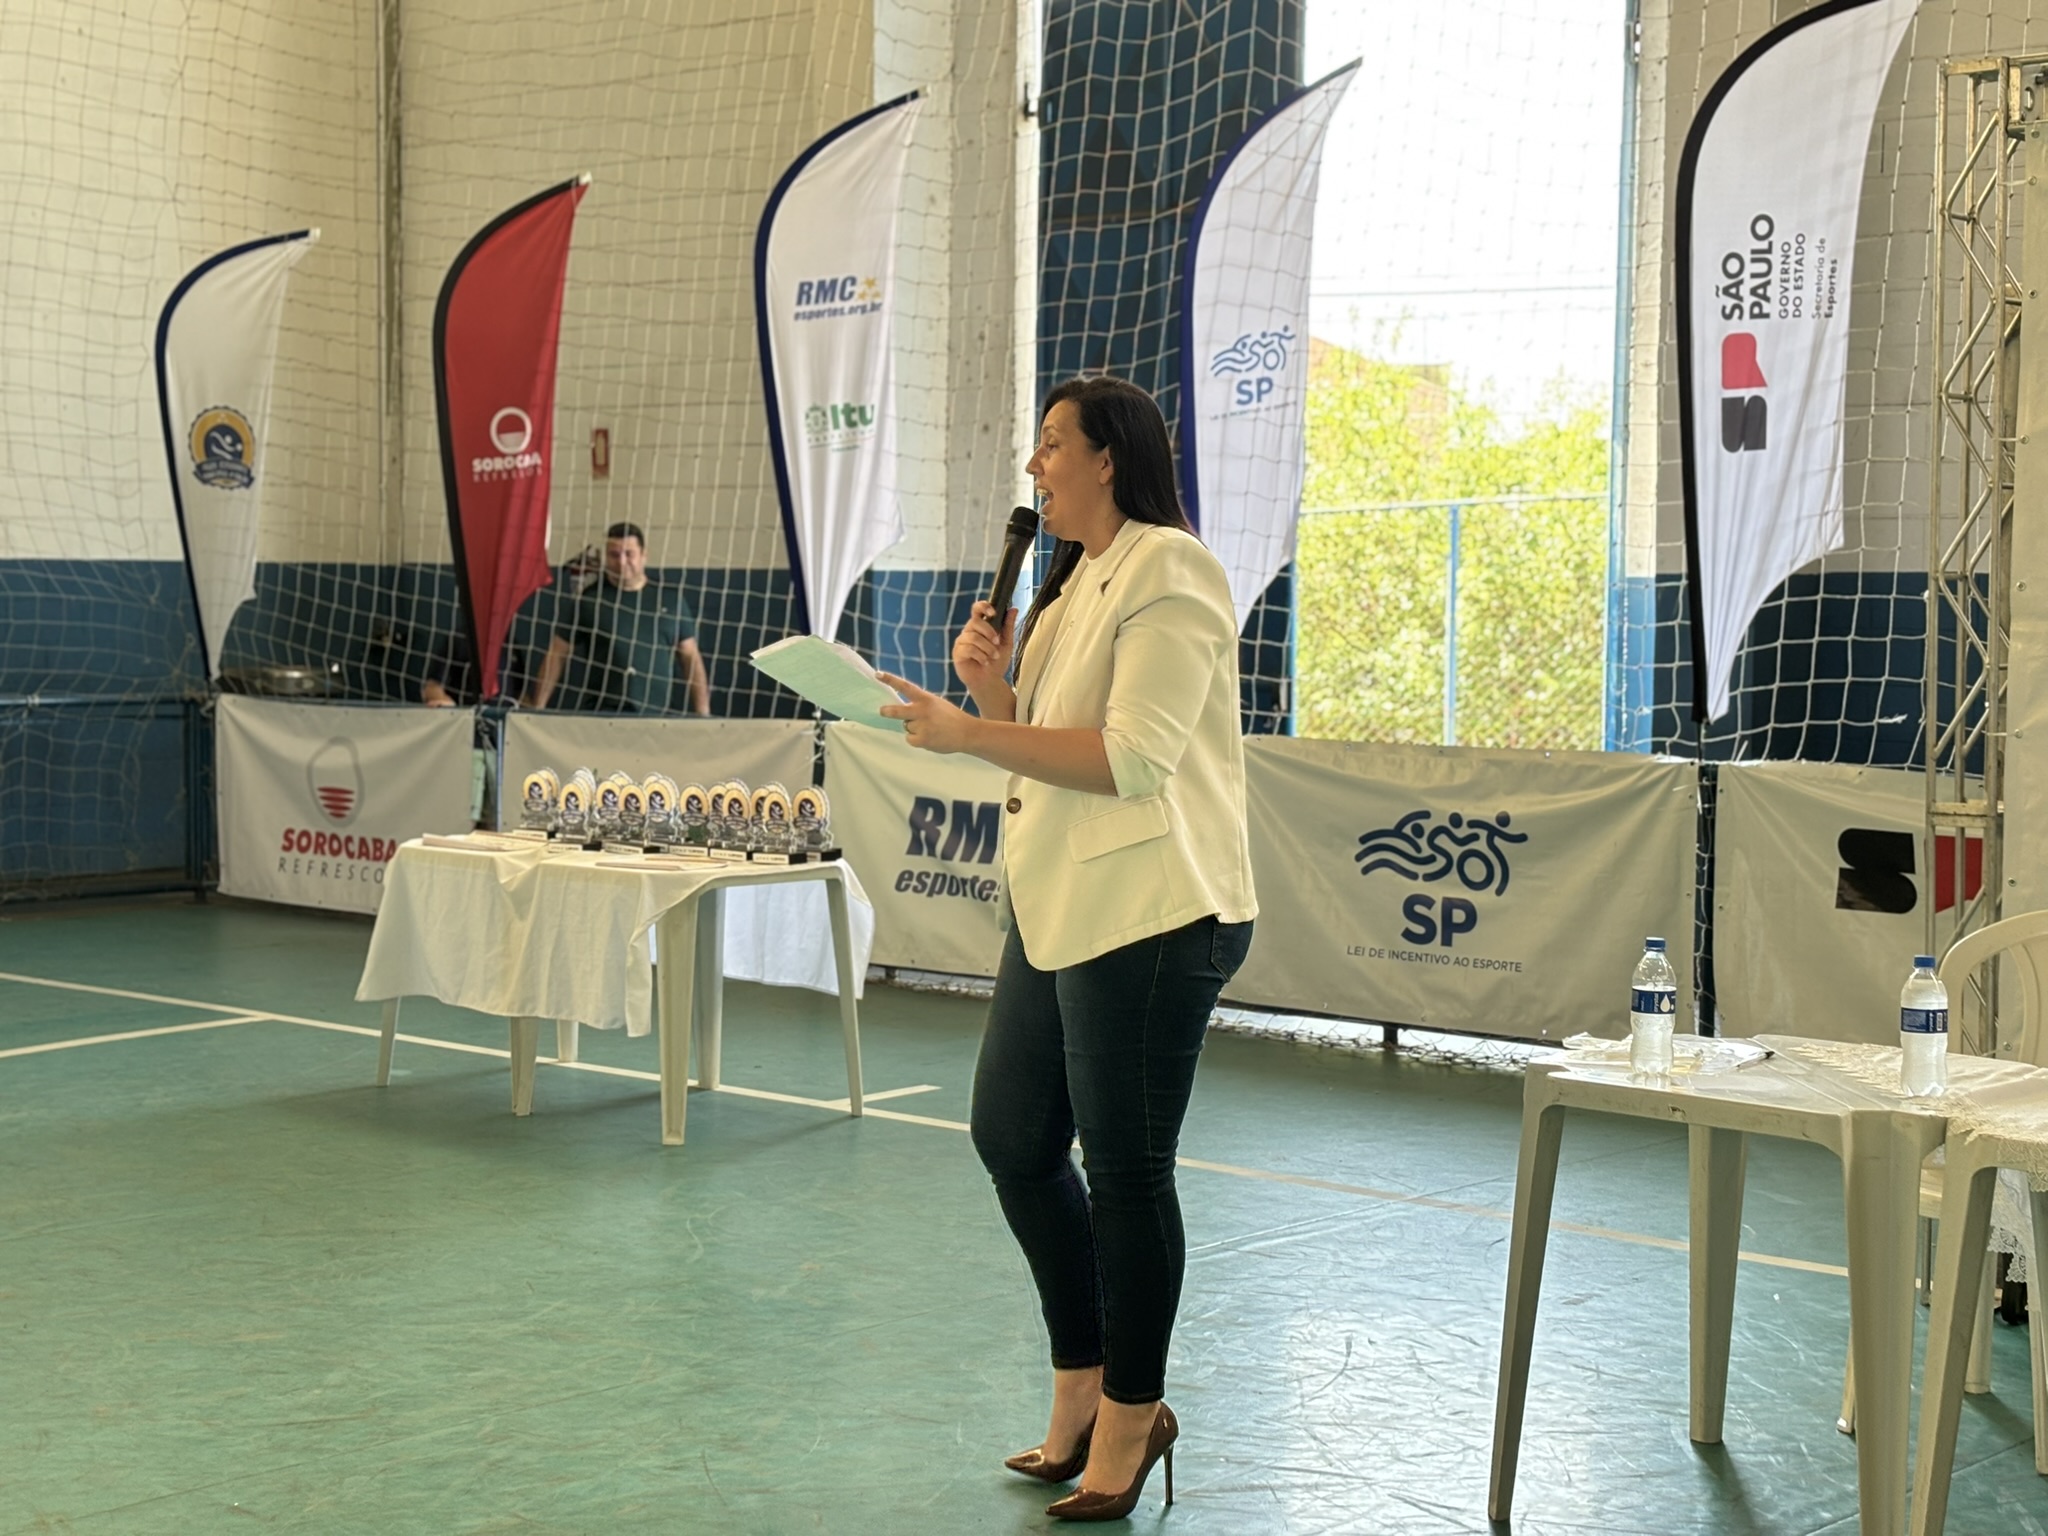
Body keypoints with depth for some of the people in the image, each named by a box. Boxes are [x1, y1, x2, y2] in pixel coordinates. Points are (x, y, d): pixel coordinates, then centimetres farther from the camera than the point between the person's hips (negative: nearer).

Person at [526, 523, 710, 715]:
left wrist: (703, 714, 3)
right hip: (604, 717, -2)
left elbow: (691, 657, 11)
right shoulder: (589, 600, 6)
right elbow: (557, 655, 7)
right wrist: (537, 709, 0)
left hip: (659, 716, 2)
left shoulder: (670, 599, 10)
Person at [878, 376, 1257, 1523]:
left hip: (1150, 914, -10)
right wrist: (991, 688, 1)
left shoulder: (1167, 570, -13)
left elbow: (1134, 760, -22)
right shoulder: (1073, 582, 18)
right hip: (1060, 910, 10)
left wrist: (967, 731, -22)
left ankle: (1128, 1423, 16)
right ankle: (1085, 1394, 28)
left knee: (1126, 1170, 0)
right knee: (1013, 1139, 14)